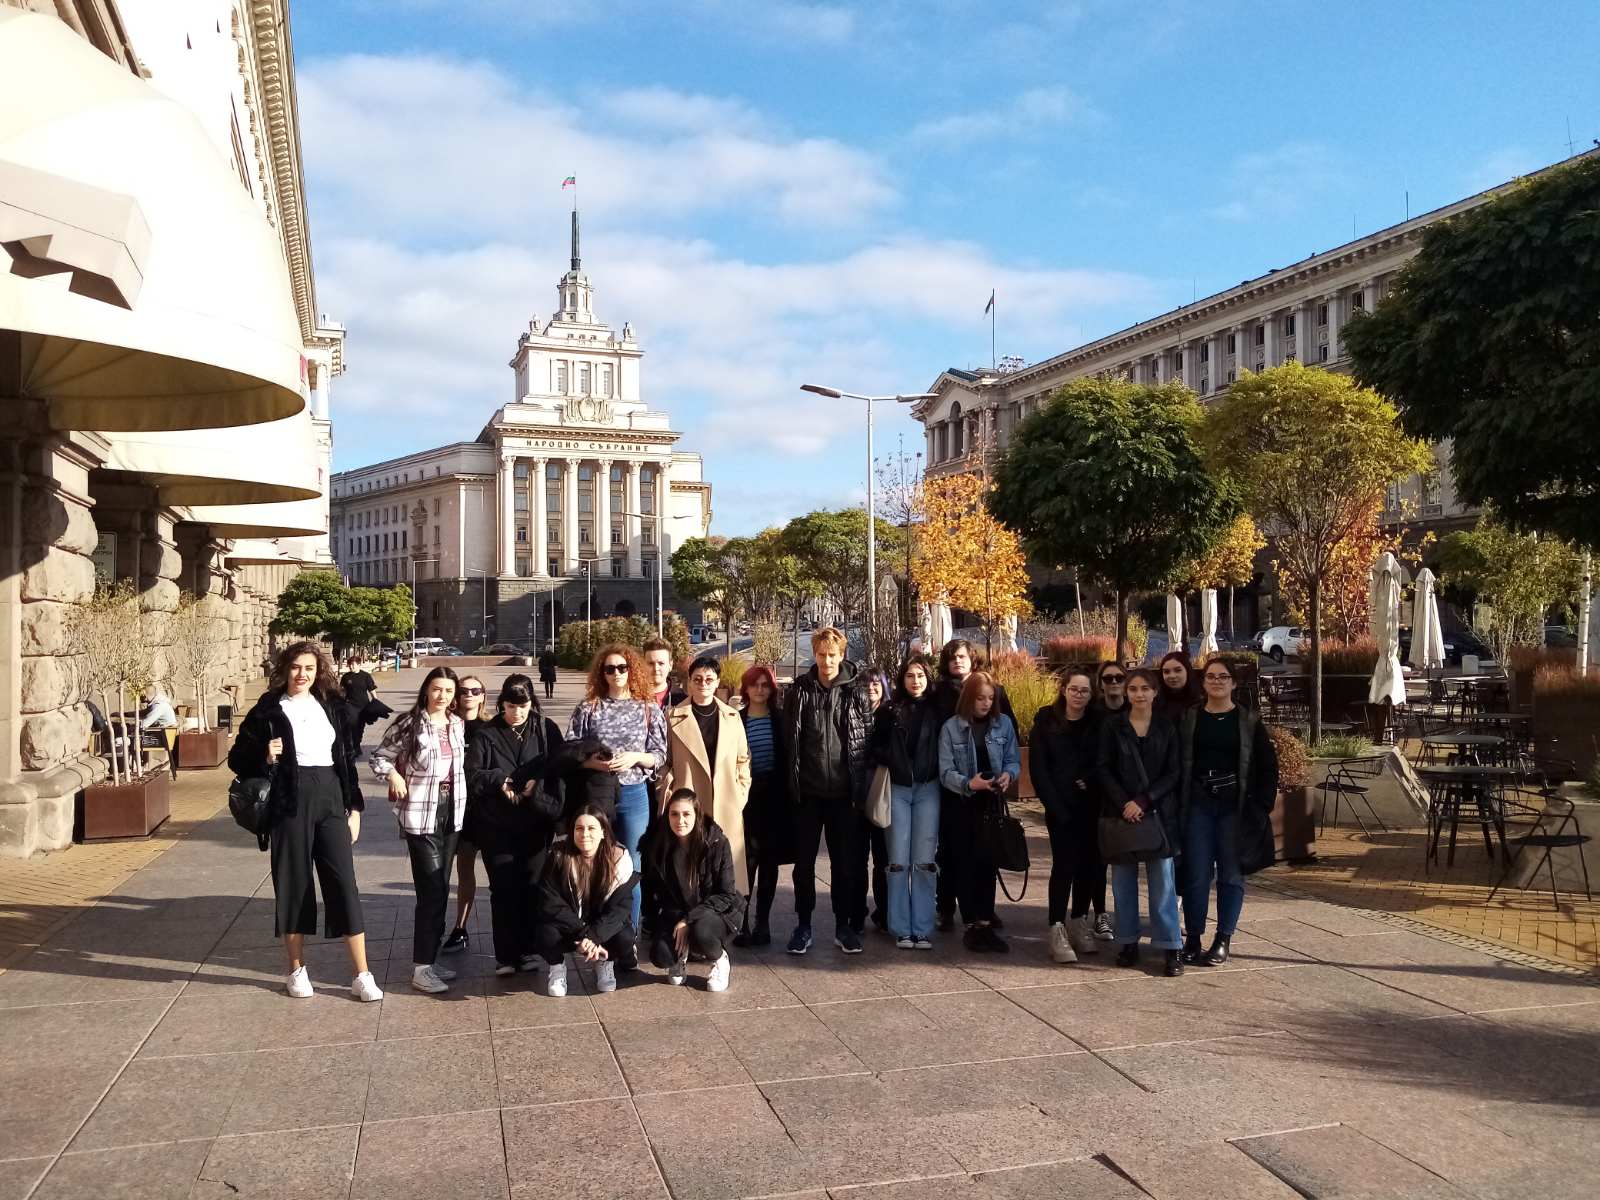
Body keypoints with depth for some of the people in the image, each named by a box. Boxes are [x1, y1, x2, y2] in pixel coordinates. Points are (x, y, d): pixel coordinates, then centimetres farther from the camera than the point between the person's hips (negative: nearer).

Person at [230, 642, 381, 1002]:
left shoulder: (331, 705, 10)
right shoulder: (269, 709, 1)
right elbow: (237, 758, 4)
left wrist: (354, 807, 9)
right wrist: (264, 757, -17)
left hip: (330, 800, 2)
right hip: (290, 803, -2)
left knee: (344, 883, -2)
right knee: (293, 883, 5)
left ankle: (362, 975, 1)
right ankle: (297, 970, 22)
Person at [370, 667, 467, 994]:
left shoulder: (458, 725, 8)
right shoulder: (408, 723, -9)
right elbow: (379, 756, -2)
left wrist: (462, 801, 11)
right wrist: (393, 775, -18)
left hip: (451, 812, 6)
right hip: (420, 815, -6)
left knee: (440, 889, 11)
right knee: (432, 889, -9)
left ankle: (430, 957, 22)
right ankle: (421, 968, -3)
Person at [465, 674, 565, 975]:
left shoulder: (547, 730, 3)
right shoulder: (486, 735, 1)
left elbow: (559, 770, -1)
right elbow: (471, 775, -3)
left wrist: (537, 790, -15)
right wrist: (499, 780, -16)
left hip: (535, 824, 1)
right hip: (496, 825, -1)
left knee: (530, 886, 5)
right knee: (503, 888, -2)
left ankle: (526, 950, 18)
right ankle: (506, 956, 6)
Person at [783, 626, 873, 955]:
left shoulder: (856, 690, -2)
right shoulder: (799, 690, 1)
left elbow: (868, 737, 0)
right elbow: (788, 737, 4)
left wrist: (860, 785, -3)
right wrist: (793, 779, 0)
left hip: (844, 791, -1)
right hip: (807, 791, 1)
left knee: (846, 861, 9)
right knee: (804, 861, 8)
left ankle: (844, 926, 21)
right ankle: (803, 925, 20)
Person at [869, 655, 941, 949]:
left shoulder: (937, 710, 4)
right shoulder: (889, 711, 4)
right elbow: (875, 747, 7)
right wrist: (892, 760, -8)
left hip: (928, 789, 0)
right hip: (897, 789, 0)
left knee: (924, 862, 0)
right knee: (898, 862, 1)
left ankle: (922, 929, 8)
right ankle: (901, 928, 8)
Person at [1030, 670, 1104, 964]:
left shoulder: (1098, 723, 6)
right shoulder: (1046, 721, 0)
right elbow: (1039, 768, -4)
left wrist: (1090, 781, -13)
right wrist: (1055, 807, -11)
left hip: (1091, 806, 3)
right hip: (1060, 807, -3)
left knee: (1088, 862, 6)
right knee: (1064, 863, -9)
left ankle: (1079, 922, 22)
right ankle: (1057, 931, -5)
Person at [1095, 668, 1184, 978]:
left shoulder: (1167, 728, 5)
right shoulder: (1112, 725, 3)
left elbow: (1172, 773, 0)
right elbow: (1103, 769, -1)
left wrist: (1143, 801, -12)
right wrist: (1125, 804, -12)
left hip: (1158, 812, 0)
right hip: (1120, 813, 1)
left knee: (1162, 880, -2)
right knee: (1123, 879, 5)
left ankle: (1171, 948, 2)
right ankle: (1128, 943, 14)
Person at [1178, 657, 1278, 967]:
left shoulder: (1249, 722, 4)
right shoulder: (1188, 719, 6)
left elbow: (1267, 767, 3)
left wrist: (1261, 807, -5)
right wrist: (1177, 806, -3)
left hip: (1234, 805, 0)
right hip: (1198, 804, 1)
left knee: (1231, 873, 4)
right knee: (1196, 873, 1)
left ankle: (1223, 940, 13)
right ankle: (1192, 938, 11)